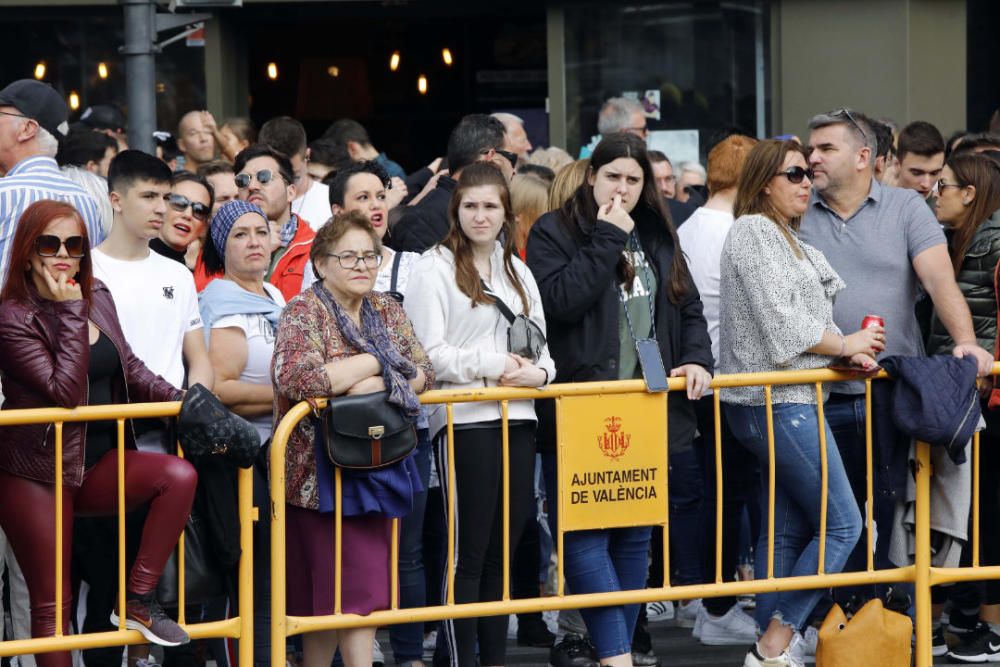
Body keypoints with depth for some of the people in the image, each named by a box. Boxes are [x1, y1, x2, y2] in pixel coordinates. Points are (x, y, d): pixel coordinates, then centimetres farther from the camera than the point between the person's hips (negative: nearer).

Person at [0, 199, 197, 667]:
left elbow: (130, 370, 15)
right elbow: (66, 391, -23)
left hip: (99, 462, 6)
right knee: (53, 604, -3)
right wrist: (70, 312, -21)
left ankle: (139, 598, -11)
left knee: (179, 475, -20)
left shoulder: (98, 298, 7)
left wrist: (182, 401, 1)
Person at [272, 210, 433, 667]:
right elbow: (295, 377, -25)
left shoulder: (386, 310, 13)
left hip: (378, 468, 6)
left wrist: (380, 385, -14)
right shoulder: (304, 312, -8)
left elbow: (423, 372, 6)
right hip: (322, 471, -6)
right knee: (357, 586, -9)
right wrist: (371, 363, -15)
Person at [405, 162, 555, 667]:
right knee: (468, 554, -4)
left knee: (503, 551, 10)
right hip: (464, 421, -6)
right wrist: (493, 365, -15)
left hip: (517, 420, 7)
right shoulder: (435, 268, -3)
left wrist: (538, 371, -4)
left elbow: (540, 345, 18)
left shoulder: (517, 271, 19)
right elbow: (429, 353, -11)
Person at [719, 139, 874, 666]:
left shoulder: (786, 239, 19)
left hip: (784, 401, 10)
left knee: (787, 532, 9)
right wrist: (846, 345, -6)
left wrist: (850, 353, 0)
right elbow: (781, 324, -17)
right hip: (777, 401, -10)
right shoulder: (754, 231, -11)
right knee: (842, 525, -9)